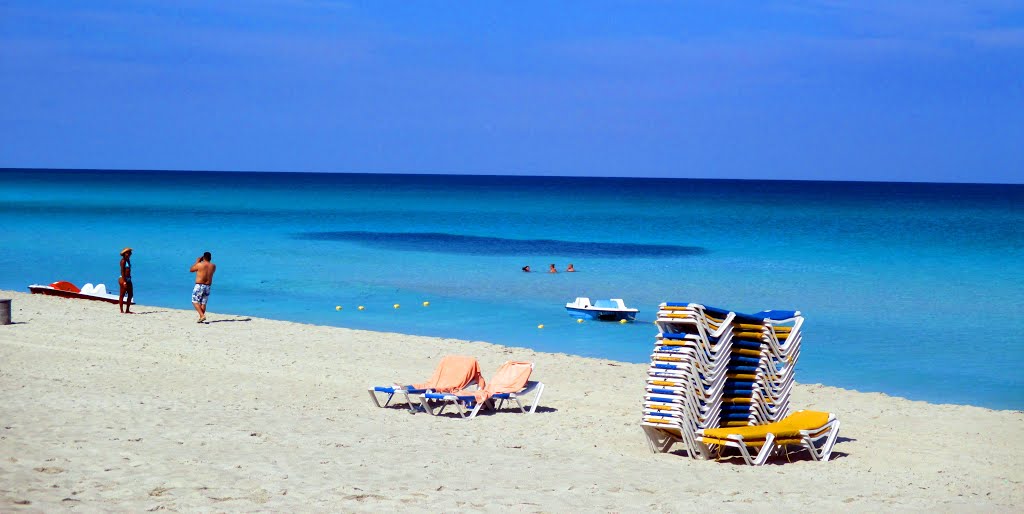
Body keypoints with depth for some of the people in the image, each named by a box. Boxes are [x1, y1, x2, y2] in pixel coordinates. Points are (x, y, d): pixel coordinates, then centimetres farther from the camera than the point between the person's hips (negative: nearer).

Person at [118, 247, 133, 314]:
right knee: (122, 295, -4)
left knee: (130, 295, 11)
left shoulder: (128, 260, 14)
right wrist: (124, 281, -22)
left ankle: (127, 310, 17)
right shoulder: (123, 261, -12)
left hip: (128, 279, 10)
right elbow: (122, 271, -17)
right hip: (123, 279, -10)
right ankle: (121, 310, -1)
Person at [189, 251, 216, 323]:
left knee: (195, 302, -1)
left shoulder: (199, 265, -11)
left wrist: (197, 262, 13)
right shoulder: (213, 266, 2)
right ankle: (201, 318, 11)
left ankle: (202, 315, -18)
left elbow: (191, 270, 5)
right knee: (203, 303, 12)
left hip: (199, 286, -5)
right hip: (207, 286, 5)